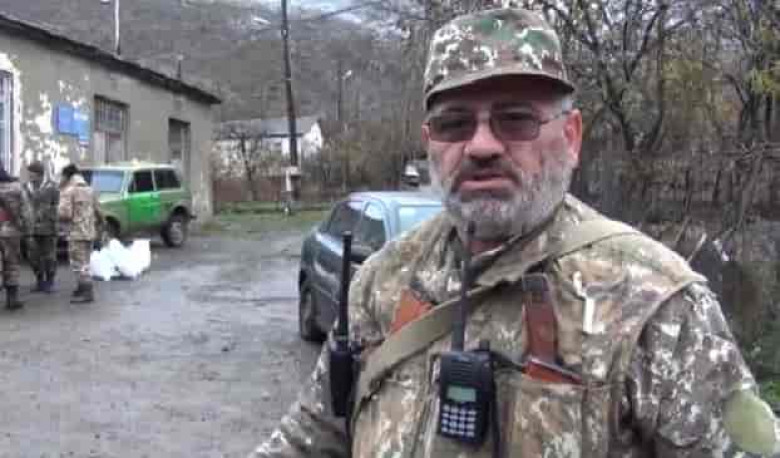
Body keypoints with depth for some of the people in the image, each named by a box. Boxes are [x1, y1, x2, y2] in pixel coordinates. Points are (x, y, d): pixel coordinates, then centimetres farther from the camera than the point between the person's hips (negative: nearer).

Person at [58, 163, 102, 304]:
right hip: (90, 232, 8)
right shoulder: (90, 190, 13)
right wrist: (96, 227, 23)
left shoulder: (68, 191, -9)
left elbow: (65, 214, -18)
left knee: (79, 264, -5)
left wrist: (59, 212, 4)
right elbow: (98, 212, 12)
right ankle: (82, 288, 27)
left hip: (77, 233, -8)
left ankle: (87, 293, -8)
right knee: (84, 262, 19)